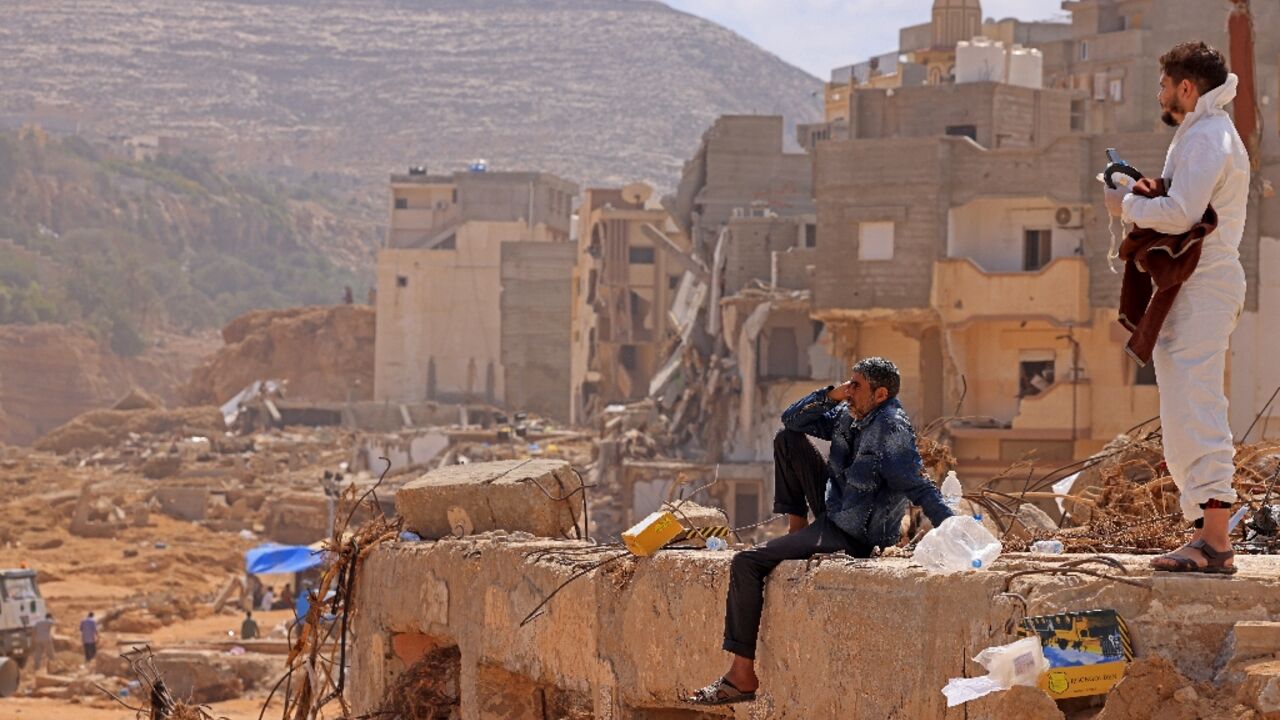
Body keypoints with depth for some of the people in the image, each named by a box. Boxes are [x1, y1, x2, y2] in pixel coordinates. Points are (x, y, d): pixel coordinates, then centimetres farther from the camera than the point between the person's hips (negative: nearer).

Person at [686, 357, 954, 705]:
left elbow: (921, 488, -26)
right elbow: (792, 419, 11)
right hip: (833, 508, 10)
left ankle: (743, 676, -14)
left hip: (852, 537, -10)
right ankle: (796, 527, 16)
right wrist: (830, 395, -4)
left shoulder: (891, 428, -23)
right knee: (787, 439, 16)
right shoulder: (847, 416, 5)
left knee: (746, 564, -17)